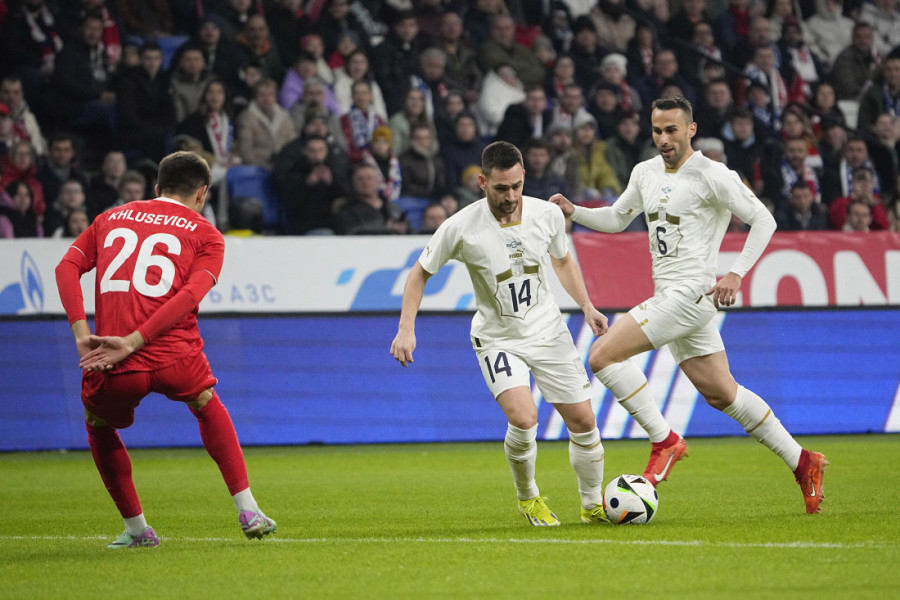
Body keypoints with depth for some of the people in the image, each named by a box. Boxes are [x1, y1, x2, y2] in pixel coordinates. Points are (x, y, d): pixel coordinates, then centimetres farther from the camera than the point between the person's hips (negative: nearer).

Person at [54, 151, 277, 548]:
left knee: (99, 426, 31)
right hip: (176, 359, -1)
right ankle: (247, 511, 25)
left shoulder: (110, 219, 21)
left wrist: (81, 332, -3)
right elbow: (192, 293, -6)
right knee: (208, 407, 31)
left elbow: (67, 266, 6)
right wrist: (133, 343, -12)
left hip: (115, 369, 1)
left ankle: (136, 528, 29)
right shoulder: (206, 235, 12)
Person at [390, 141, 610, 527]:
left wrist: (587, 306, 4)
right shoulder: (461, 228, -19)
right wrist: (406, 329, -13)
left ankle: (593, 505, 26)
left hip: (548, 332, 3)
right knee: (523, 418, -25)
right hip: (497, 338, -3)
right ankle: (527, 498, 3)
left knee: (583, 421, 3)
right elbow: (420, 273, -5)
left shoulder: (547, 215, -10)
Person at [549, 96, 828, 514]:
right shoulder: (646, 173, 13)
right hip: (668, 296, 8)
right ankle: (802, 463, 17)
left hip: (693, 292, -8)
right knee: (721, 394, 11)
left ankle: (665, 441, -9)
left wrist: (736, 274, -16)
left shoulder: (711, 176, -10)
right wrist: (573, 212, 10)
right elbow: (617, 219, 27)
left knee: (604, 355, -16)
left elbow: (763, 220, -8)